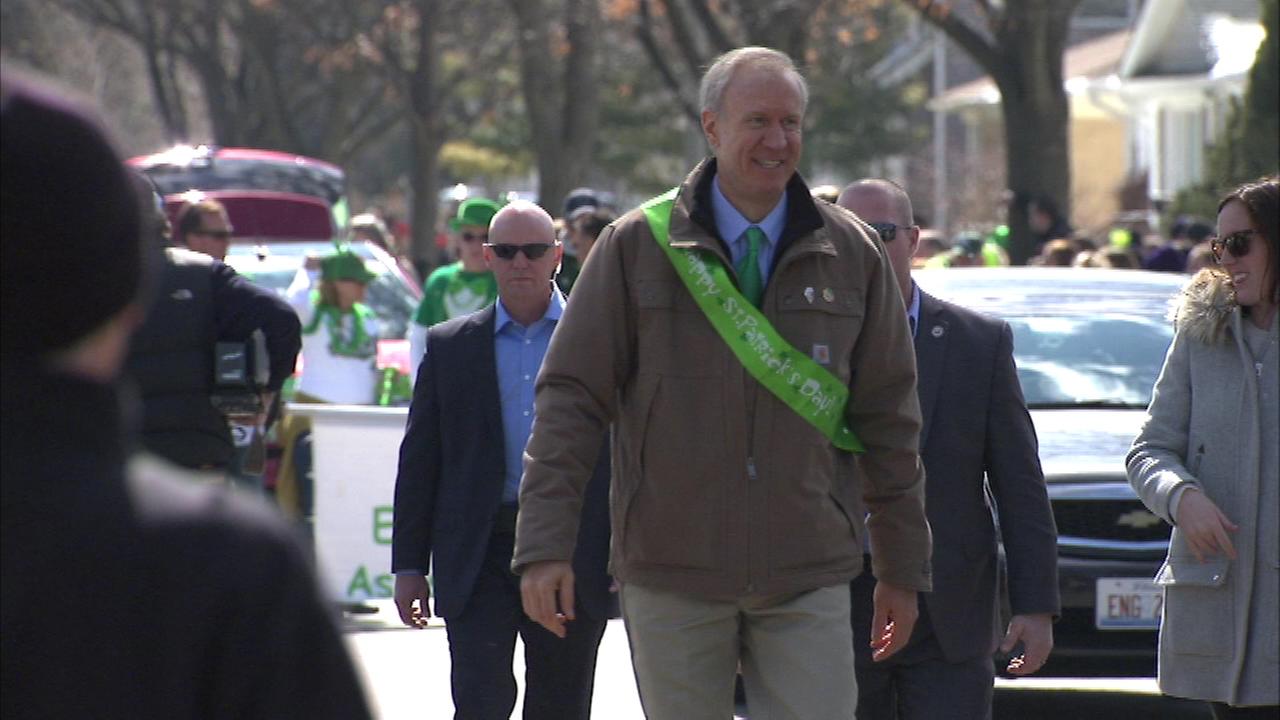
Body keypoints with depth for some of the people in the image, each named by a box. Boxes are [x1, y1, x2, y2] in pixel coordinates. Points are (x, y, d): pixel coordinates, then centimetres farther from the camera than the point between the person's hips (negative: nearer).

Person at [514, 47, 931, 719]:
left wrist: (902, 569, 10)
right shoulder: (637, 247, 1)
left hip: (809, 584, 1)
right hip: (670, 578, -1)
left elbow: (889, 420, 10)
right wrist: (545, 545, -9)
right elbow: (570, 398, 0)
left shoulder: (851, 255, 5)